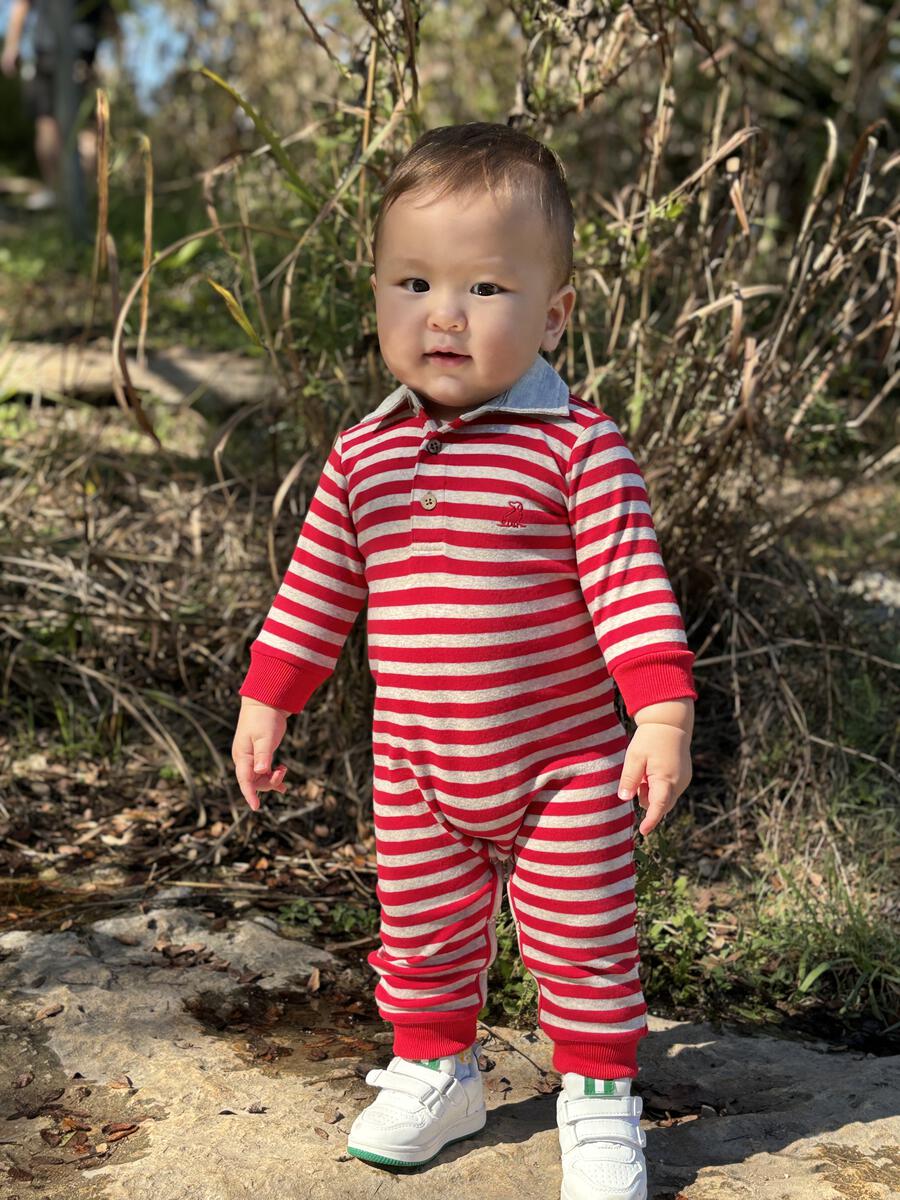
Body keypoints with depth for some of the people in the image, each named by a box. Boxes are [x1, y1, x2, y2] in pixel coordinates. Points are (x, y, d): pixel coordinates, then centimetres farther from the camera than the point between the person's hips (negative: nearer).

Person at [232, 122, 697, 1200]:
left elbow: (630, 582, -16)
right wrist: (266, 700, 11)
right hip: (416, 772, 4)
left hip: (566, 766, -4)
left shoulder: (580, 447, -14)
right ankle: (432, 1072, 39)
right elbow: (318, 586, 9)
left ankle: (598, 1101, 28)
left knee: (582, 945, 9)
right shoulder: (363, 456, 0)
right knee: (421, 939, 18)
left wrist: (663, 710, -25)